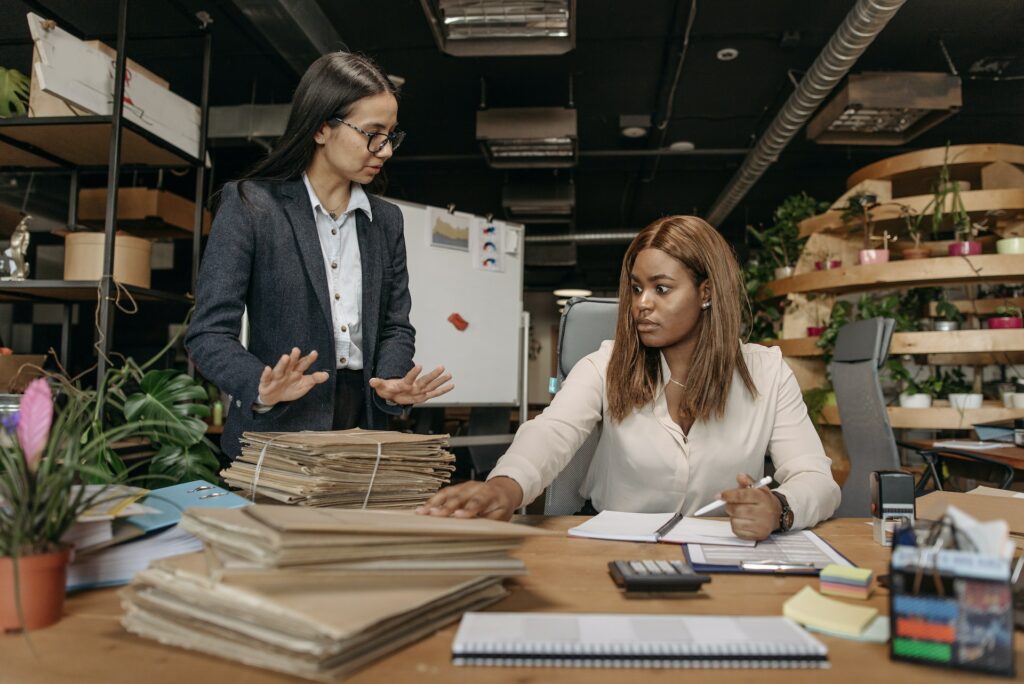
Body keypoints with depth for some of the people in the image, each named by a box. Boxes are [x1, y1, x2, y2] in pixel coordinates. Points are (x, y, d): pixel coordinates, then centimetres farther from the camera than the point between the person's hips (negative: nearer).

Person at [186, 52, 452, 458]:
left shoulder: (386, 220, 9)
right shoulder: (249, 206, -5)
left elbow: (395, 325, 9)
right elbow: (210, 333, -9)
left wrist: (391, 381, -12)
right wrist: (262, 388, -28)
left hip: (364, 424, 4)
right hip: (278, 429, -4)